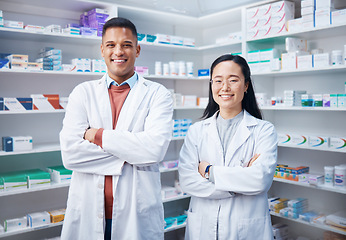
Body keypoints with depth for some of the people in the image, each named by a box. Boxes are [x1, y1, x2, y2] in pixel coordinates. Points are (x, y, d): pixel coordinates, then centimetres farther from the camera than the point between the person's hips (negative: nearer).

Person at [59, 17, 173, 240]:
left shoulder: (157, 94, -1)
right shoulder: (83, 92, 4)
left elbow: (155, 148, -18)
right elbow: (69, 152, -8)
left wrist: (98, 135, -12)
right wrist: (129, 153, -13)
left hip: (137, 215, -1)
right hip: (88, 212, 2)